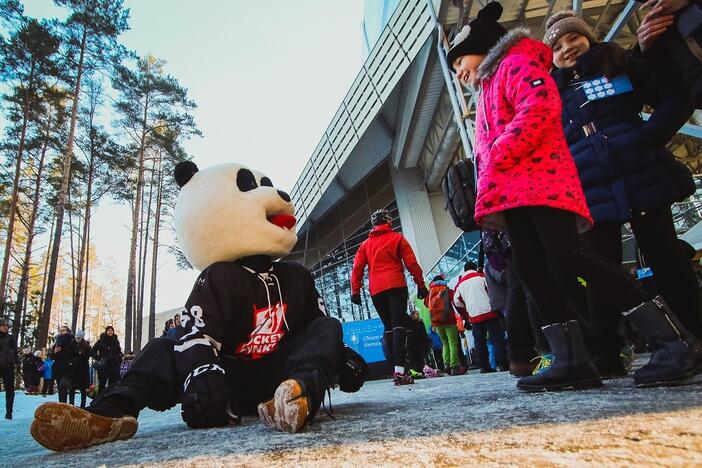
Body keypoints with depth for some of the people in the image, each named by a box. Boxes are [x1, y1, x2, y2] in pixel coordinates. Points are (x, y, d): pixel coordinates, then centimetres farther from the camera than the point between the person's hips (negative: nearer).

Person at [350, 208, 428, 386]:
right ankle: (399, 370, -23)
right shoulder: (397, 238, 9)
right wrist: (420, 284, 8)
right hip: (396, 286, -3)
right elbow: (411, 263, 3)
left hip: (376, 291, 4)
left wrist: (355, 291, 7)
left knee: (388, 327, 10)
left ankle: (395, 369, 6)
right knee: (398, 324, -10)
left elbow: (357, 268, 9)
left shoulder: (365, 244, 18)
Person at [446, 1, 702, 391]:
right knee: (533, 272, -1)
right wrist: (489, 186, 14)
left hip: (542, 182, -10)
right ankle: (572, 361, -1)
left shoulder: (517, 62, 6)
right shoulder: (487, 90, 33)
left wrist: (497, 157, -15)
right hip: (510, 191, 10)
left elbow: (540, 106, -14)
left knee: (569, 262, -20)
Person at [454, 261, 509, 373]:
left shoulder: (460, 283, 12)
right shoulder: (481, 276, 2)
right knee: (497, 338, 0)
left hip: (474, 316, 3)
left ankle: (484, 366, 10)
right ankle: (503, 364, -5)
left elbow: (457, 301, 12)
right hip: (488, 312, -3)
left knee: (479, 342, 9)